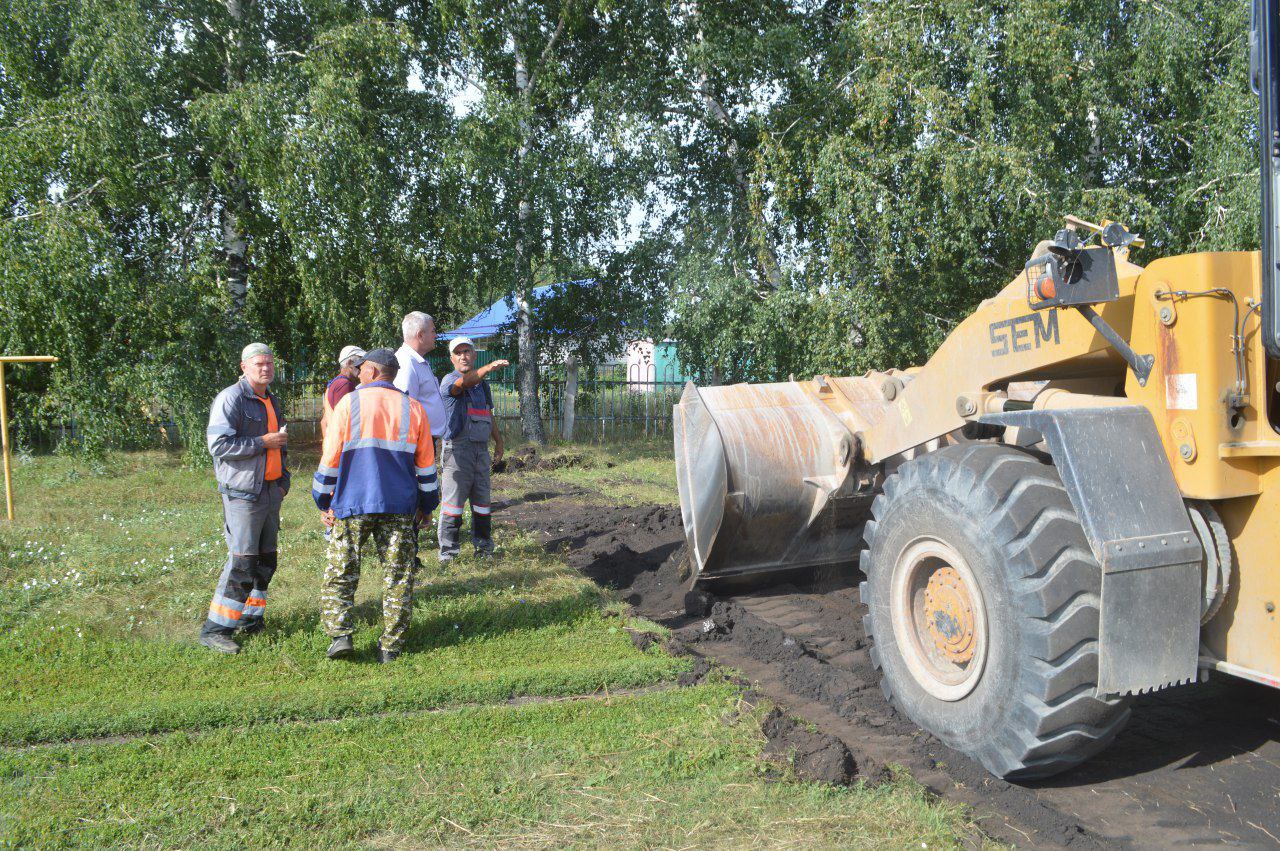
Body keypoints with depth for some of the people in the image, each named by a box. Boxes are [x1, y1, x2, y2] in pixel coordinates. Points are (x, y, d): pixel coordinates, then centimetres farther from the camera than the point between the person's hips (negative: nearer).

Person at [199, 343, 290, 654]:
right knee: (242, 561, -11)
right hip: (243, 492, -9)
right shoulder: (231, 398, -10)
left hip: (270, 491, 9)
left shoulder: (273, 402, 18)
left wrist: (283, 480, 19)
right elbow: (219, 444, -20)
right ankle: (214, 629, -4)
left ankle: (251, 618, 22)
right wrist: (263, 442, -18)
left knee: (266, 559, 11)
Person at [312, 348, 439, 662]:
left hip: (353, 504, -2)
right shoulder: (413, 409, 7)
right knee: (398, 576, 6)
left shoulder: (349, 403, -1)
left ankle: (340, 634, -3)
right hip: (400, 507, 2)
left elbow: (330, 458, -1)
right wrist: (427, 505, 18)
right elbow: (426, 465, 8)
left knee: (340, 572, 8)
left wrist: (323, 501, 8)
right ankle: (391, 646, 7)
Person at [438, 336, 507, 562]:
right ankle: (447, 550, -1)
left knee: (482, 499, 11)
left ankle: (483, 544, 20)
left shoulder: (482, 384, 19)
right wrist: (488, 367, -43)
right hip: (458, 448, -6)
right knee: (453, 499, -7)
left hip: (481, 448, 6)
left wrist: (499, 442, 21)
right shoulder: (449, 381, -4)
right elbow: (464, 382, -28)